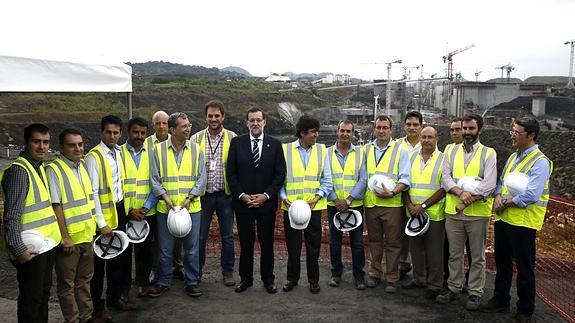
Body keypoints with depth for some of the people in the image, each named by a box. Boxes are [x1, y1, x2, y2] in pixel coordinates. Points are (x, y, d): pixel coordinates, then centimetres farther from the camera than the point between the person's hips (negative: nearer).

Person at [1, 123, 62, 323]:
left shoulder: (40, 167, 11)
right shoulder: (19, 171, -17)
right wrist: (18, 249, -21)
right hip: (30, 249, -9)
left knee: (44, 292, 20)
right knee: (31, 298, 3)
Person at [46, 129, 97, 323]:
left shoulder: (83, 166, 8)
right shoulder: (54, 170, -14)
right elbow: (56, 206, -17)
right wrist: (65, 237, -18)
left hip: (87, 236, 7)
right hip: (69, 239, -7)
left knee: (84, 280, 19)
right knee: (67, 284, 7)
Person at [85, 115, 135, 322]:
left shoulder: (119, 153, 7)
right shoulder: (94, 157, -14)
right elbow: (92, 192, -17)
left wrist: (127, 209, 8)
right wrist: (102, 223, -17)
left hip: (120, 211, 7)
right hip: (104, 214, -7)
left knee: (119, 256, 17)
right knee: (99, 262, 6)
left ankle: (115, 296, 34)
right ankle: (97, 306, 21)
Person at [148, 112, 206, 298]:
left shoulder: (196, 150, 3)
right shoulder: (159, 150, 1)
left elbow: (201, 178, 1)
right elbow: (154, 178, 0)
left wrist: (190, 199, -10)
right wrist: (165, 198, -12)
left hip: (191, 207, 1)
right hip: (166, 207, 0)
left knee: (192, 247, 8)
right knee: (164, 248, 9)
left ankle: (191, 282, 22)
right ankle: (163, 282, 26)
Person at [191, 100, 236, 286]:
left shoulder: (233, 138, 1)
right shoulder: (196, 139, 3)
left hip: (225, 194, 0)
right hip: (203, 194, 1)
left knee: (227, 236, 8)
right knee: (200, 235, 8)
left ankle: (228, 271, 22)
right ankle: (196, 272, 23)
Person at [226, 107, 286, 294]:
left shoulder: (275, 144, 1)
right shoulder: (237, 143, 2)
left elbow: (280, 174, -1)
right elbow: (230, 173, 1)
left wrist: (266, 195, -10)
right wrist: (242, 195, -9)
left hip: (267, 202, 0)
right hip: (242, 201, 0)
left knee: (267, 242, 9)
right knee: (245, 242, 9)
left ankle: (268, 279, 23)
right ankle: (246, 278, 23)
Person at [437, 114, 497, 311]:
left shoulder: (488, 153, 0)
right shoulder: (452, 152, 9)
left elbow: (489, 184, -11)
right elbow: (446, 177, -2)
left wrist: (468, 200, -18)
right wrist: (461, 193, -19)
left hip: (478, 213, -2)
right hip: (453, 212, 3)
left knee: (477, 256, 8)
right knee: (454, 254, 13)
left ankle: (475, 293, 21)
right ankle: (454, 289, 26)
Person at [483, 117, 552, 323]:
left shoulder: (540, 162, -15)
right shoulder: (513, 157, 12)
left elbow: (531, 195, -24)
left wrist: (506, 203, -14)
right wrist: (498, 197, -3)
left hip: (523, 222, -8)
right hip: (503, 219, 8)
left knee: (524, 268, 6)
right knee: (502, 262, 18)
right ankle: (500, 300, 34)